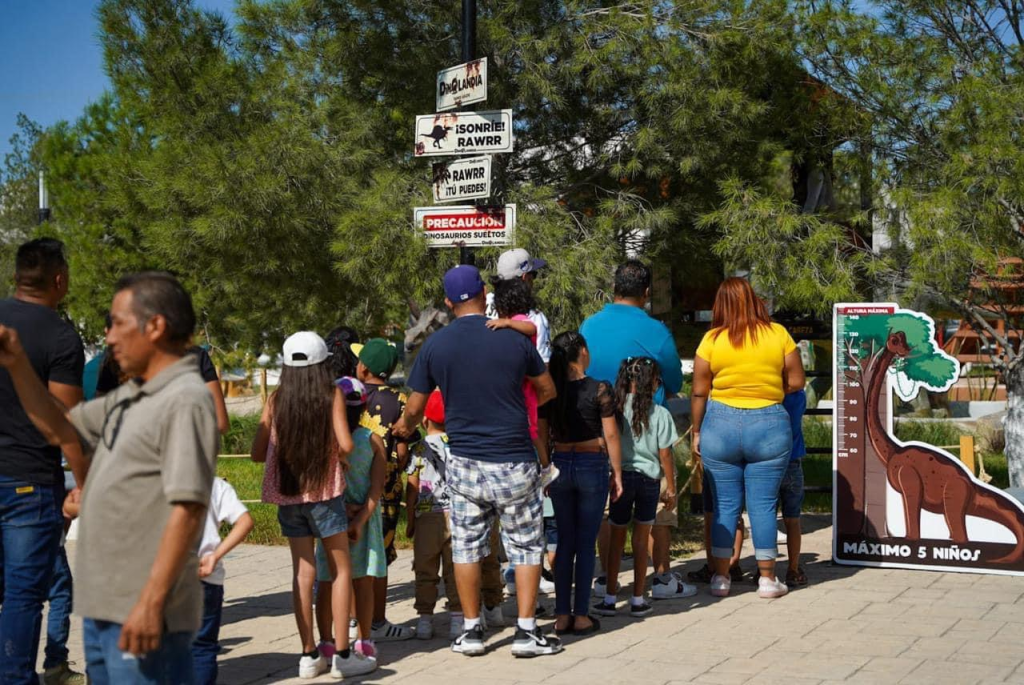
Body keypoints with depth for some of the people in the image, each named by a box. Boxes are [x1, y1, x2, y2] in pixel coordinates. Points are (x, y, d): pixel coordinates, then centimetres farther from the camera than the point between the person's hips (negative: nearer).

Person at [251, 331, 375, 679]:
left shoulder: (276, 399, 2)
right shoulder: (331, 395, -5)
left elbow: (258, 452, 2)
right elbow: (345, 444, -15)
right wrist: (340, 455, 7)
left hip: (286, 493, 3)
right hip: (325, 491, -3)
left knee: (303, 572, 9)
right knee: (341, 570, 8)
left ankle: (309, 655, 11)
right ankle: (343, 655, 6)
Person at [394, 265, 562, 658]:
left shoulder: (435, 346, -3)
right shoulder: (513, 340, -6)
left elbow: (414, 409, 3)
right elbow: (547, 390, 10)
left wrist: (404, 428, 26)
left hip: (464, 464, 2)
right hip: (513, 464, -2)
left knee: (466, 546, 12)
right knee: (526, 545, 9)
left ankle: (471, 631, 17)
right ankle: (526, 632, 9)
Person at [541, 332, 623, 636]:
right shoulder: (599, 390, -10)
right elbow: (610, 436, -8)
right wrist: (617, 473, 0)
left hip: (561, 465, 3)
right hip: (592, 465, -3)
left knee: (565, 541, 11)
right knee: (586, 543, 3)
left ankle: (562, 616, 11)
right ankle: (581, 616, 6)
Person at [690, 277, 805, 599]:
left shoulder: (712, 340, -3)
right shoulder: (778, 334, -2)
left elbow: (699, 392, 0)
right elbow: (797, 382, 1)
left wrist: (697, 431, 11)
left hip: (720, 425, 0)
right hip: (769, 425, 0)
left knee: (724, 505, 7)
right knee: (763, 505, 5)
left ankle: (721, 577, 12)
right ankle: (767, 578, 10)